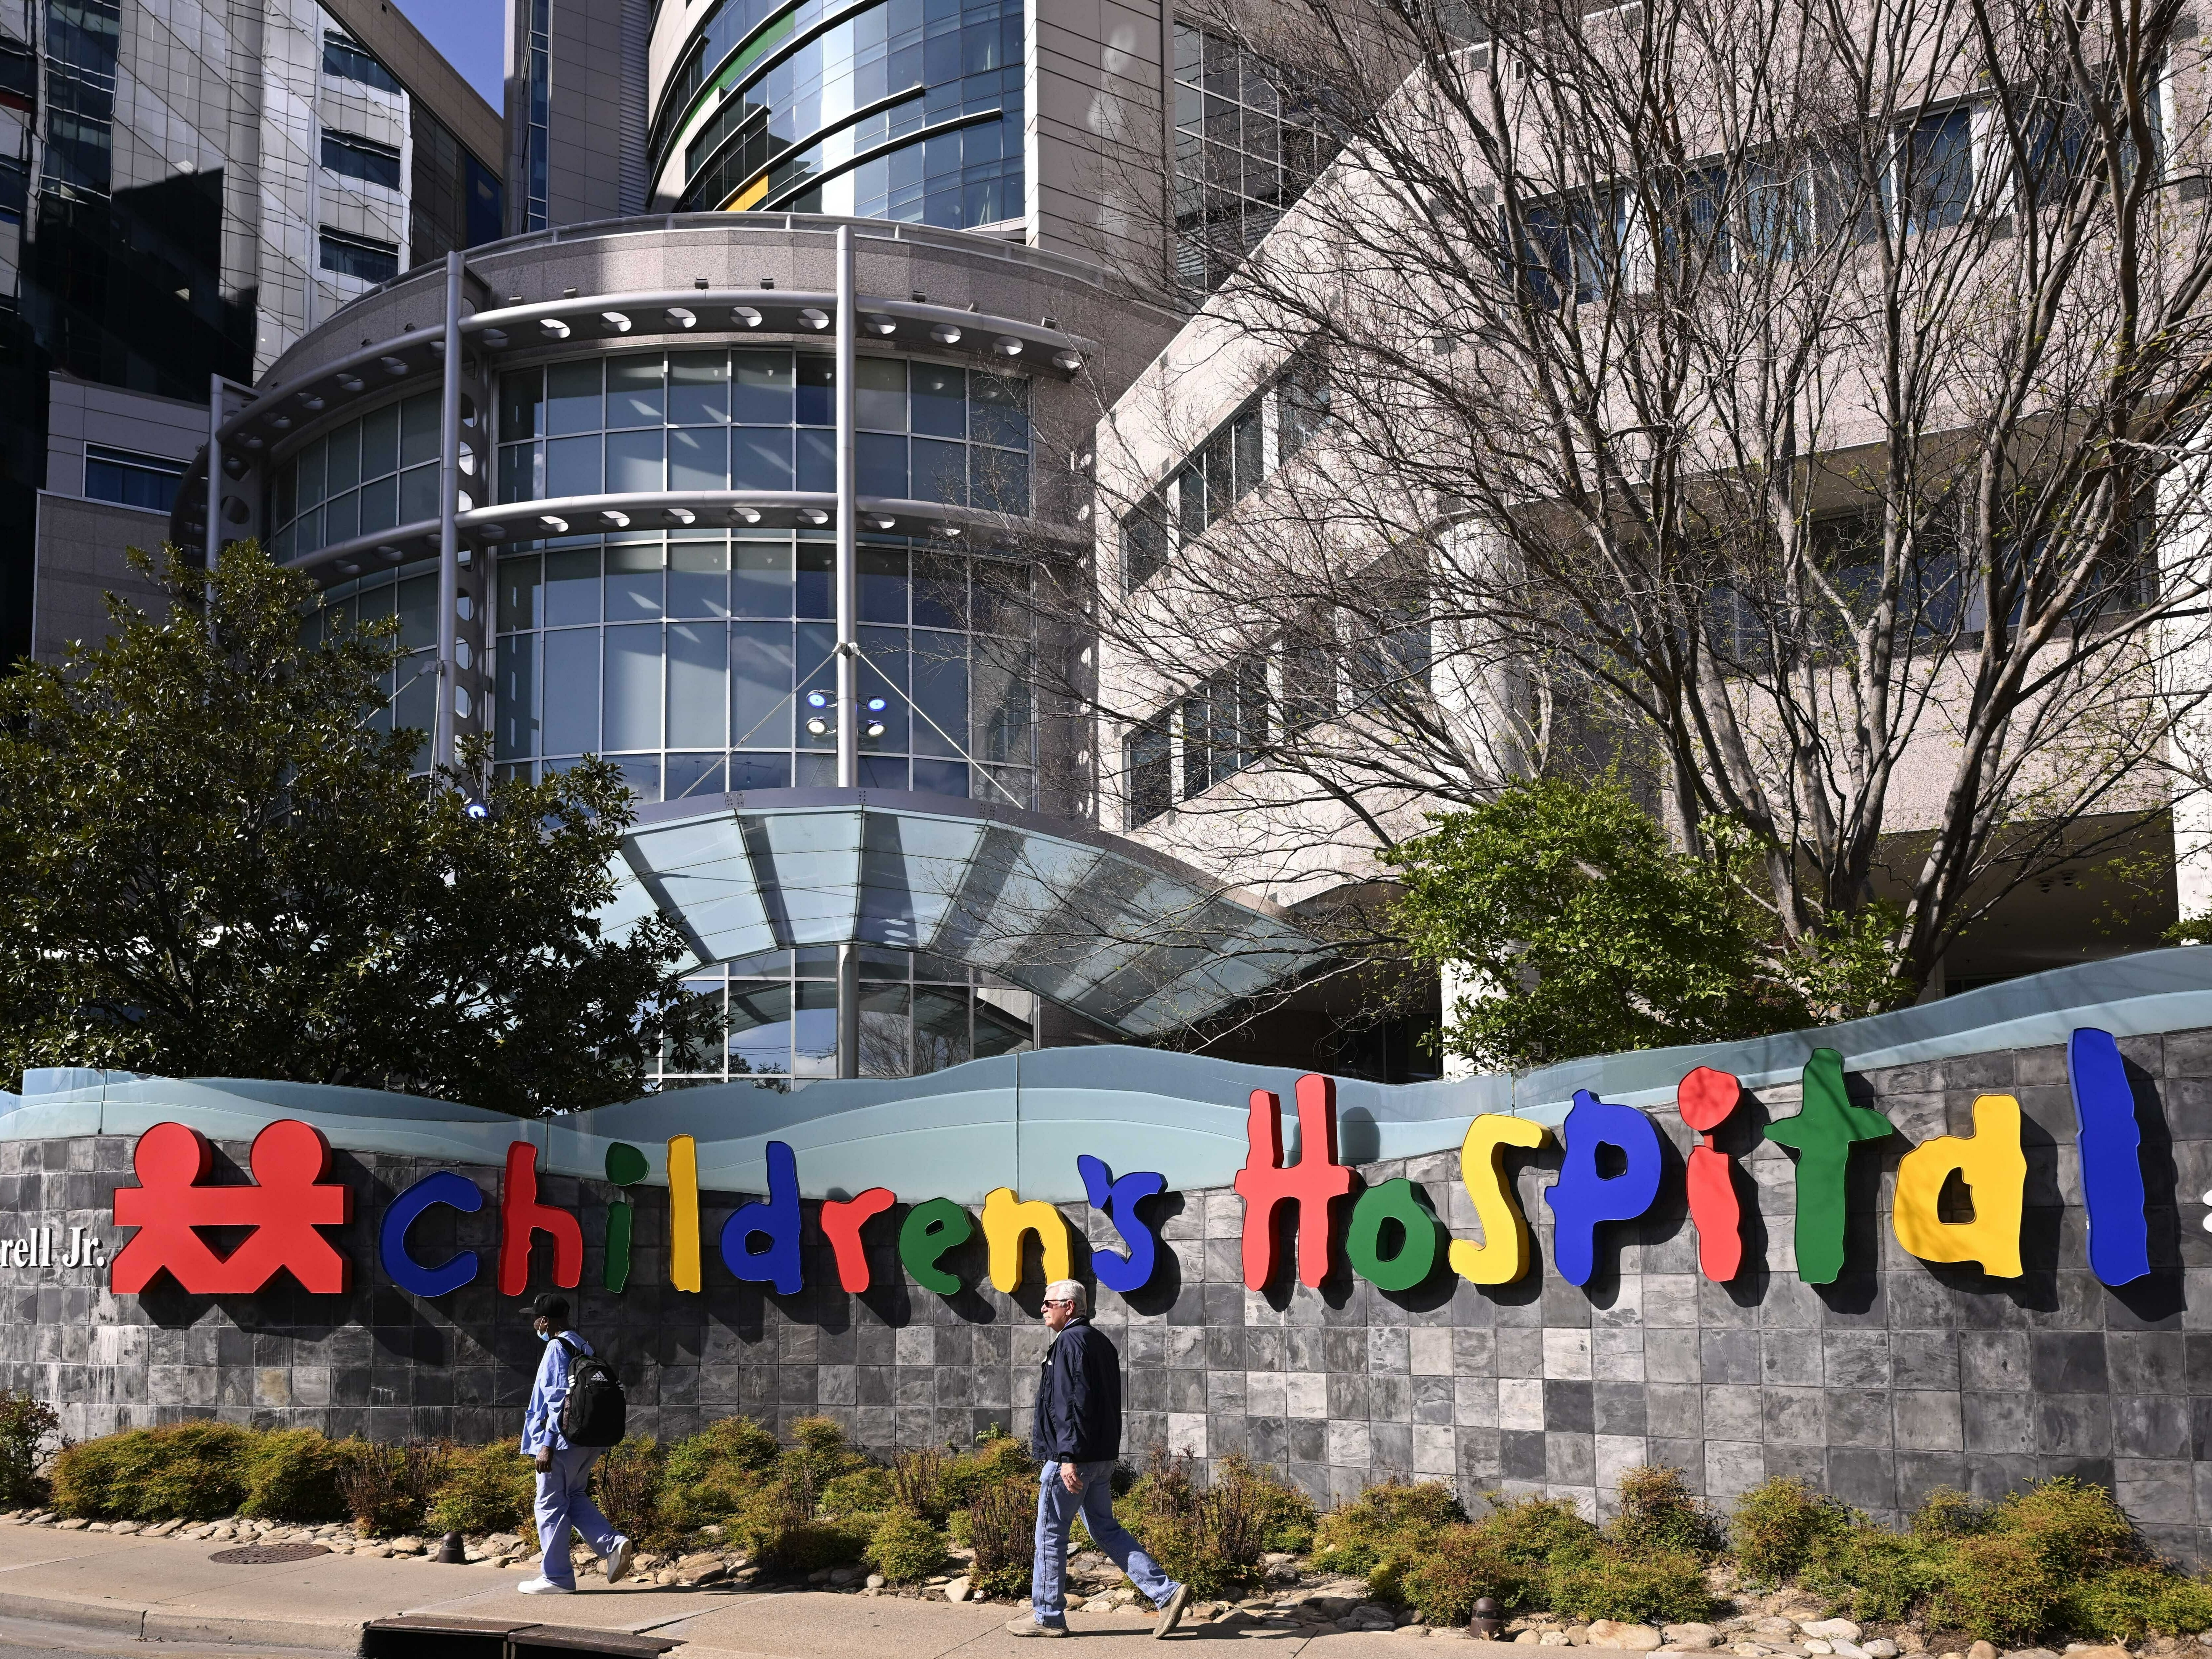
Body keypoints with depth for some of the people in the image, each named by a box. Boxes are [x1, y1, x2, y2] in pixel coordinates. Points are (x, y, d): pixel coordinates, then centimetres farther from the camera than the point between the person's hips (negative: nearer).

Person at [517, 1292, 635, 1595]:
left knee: (551, 1506, 0)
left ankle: (556, 1578, 4)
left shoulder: (557, 1348, -12)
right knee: (575, 1499, 19)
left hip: (562, 1442, -9)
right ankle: (614, 1545, 2)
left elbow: (559, 1400, -18)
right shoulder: (583, 1348, 14)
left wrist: (547, 1445, -18)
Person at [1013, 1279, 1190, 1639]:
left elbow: (1073, 1403, -23)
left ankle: (1047, 1617, 10)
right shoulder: (1101, 1342, 17)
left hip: (1071, 1458, -10)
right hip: (1103, 1457, 10)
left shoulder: (1070, 1342, -14)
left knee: (1050, 1534, 2)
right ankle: (1166, 1592, 4)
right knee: (1105, 1529, 13)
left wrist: (1069, 1457, -26)